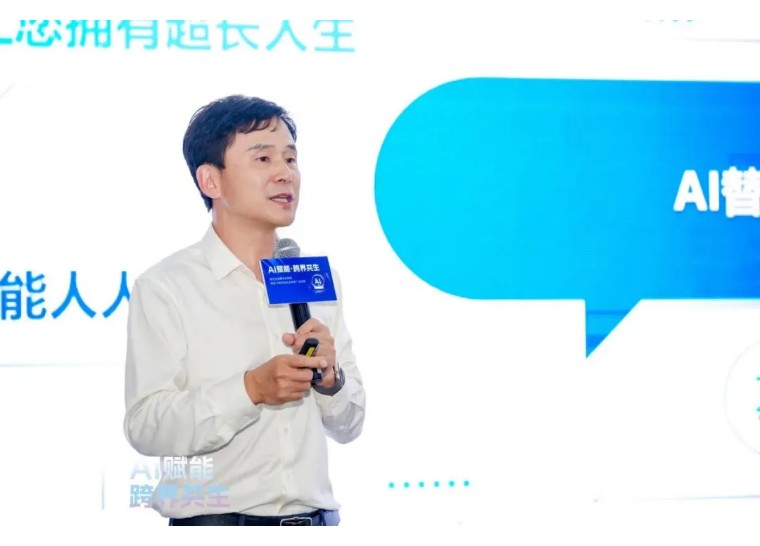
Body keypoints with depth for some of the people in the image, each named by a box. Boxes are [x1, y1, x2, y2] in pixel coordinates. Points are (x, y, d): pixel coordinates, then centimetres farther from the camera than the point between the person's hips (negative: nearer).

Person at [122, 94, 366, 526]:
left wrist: (329, 378, -7)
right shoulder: (165, 287, -6)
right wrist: (251, 389, -22)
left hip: (317, 518, 4)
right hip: (214, 522, -4)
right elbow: (146, 427, -15)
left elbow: (349, 425, 12)